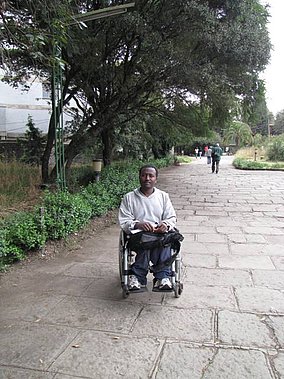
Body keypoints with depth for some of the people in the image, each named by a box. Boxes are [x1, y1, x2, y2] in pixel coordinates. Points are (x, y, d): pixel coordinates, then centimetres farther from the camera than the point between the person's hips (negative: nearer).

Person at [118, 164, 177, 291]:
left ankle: (137, 276, -35)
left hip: (160, 233, 2)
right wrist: (138, 224, -20)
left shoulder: (163, 196, 16)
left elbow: (172, 218, 10)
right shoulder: (129, 198, 9)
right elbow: (123, 221, 2)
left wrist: (165, 224, -15)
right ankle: (163, 276, -32)